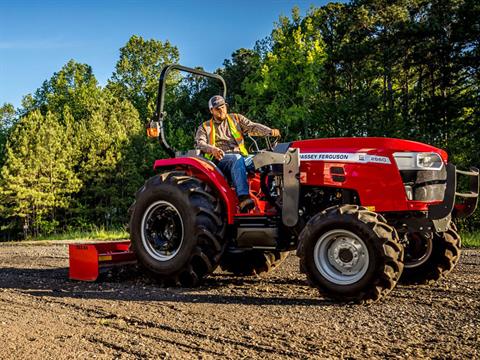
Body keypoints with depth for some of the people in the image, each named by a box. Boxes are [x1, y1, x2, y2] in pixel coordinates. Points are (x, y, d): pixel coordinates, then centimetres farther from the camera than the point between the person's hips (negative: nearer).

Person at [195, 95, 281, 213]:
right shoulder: (205, 127, 19)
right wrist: (212, 149, -22)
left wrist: (270, 131, -11)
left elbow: (253, 127, 9)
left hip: (240, 156, 3)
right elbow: (200, 143, 1)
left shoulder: (236, 118, 24)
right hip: (220, 158, -3)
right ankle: (243, 198, -55)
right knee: (237, 159, -39)